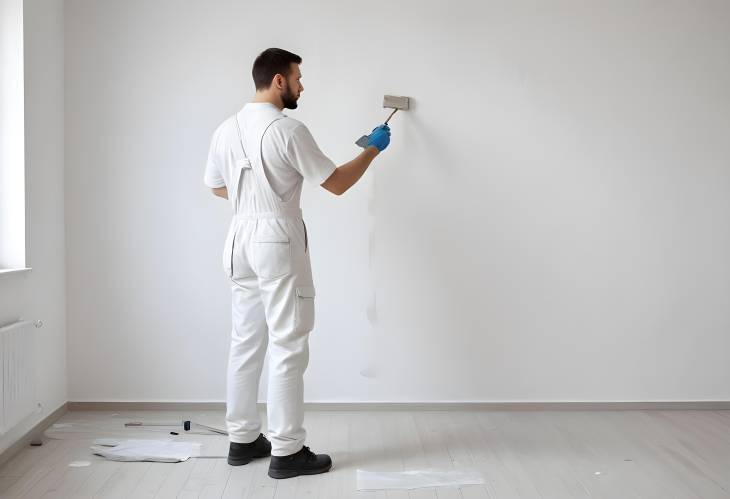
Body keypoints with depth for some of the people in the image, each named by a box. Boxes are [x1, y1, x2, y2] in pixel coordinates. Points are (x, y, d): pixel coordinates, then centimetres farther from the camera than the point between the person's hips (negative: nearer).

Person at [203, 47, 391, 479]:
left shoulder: (227, 129, 9)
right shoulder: (288, 129, -15)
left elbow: (217, 187, 20)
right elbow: (337, 183, -11)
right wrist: (374, 149, 3)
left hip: (241, 240, 8)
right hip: (278, 242, -8)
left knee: (246, 342, 14)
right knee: (288, 347, -2)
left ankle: (243, 439, 22)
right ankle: (287, 452, 4)